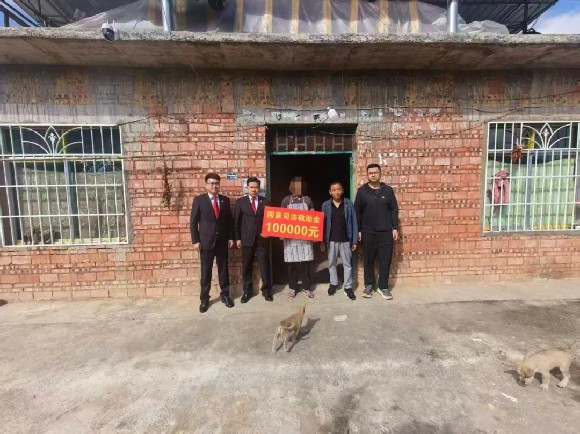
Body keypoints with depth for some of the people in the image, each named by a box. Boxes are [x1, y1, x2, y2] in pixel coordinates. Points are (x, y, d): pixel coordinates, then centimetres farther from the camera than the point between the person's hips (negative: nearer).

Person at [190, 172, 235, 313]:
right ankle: (204, 299, 18)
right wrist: (195, 241, -8)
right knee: (206, 272, 5)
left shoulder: (225, 200, 6)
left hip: (222, 241, 3)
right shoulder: (199, 200, -2)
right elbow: (193, 222, -3)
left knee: (223, 269, 11)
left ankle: (225, 295, 25)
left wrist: (231, 237, 4)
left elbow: (229, 220, 10)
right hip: (206, 241, -2)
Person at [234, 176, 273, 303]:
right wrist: (237, 238, 0)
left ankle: (266, 290, 21)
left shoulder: (265, 201, 4)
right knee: (246, 267, 8)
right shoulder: (240, 202, 4)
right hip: (247, 239, 0)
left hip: (262, 239, 0)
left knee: (265, 265, 6)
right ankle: (247, 291, 23)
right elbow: (236, 221, 4)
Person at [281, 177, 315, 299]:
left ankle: (306, 288, 16)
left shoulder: (307, 200, 7)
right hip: (290, 236, 0)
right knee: (292, 263, 4)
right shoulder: (286, 200, 4)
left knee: (305, 263, 4)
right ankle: (293, 288, 17)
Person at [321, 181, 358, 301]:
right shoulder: (326, 205, -2)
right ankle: (333, 283, 31)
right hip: (331, 240, 1)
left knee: (347, 264, 7)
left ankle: (348, 287, 19)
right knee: (331, 263, 13)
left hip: (346, 239, -1)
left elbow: (354, 223, -2)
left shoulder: (349, 204, -4)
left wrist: (354, 241, -3)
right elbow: (323, 223, 2)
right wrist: (322, 241, 0)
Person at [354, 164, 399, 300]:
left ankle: (383, 287, 18)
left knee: (385, 260, 4)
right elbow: (357, 212, 1)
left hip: (386, 232, 1)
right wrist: (358, 230, -2)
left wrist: (395, 228, 1)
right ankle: (369, 285, 23)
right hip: (368, 232, -1)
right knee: (368, 260, 8)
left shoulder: (388, 190, 4)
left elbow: (394, 210, 6)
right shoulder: (362, 191, 0)